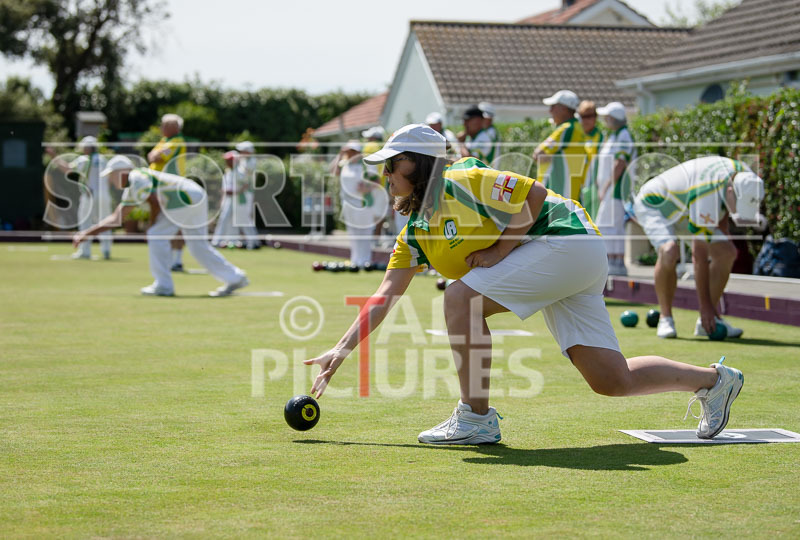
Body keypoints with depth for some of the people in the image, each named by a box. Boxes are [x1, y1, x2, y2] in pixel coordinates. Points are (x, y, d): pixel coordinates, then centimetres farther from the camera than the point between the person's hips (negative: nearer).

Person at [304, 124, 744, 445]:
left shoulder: (460, 182, -13)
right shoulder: (416, 232, 13)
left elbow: (534, 194, -15)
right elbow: (386, 295, 10)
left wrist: (499, 250, -17)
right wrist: (341, 350, 4)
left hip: (567, 239, -9)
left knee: (461, 297, -20)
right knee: (613, 380, 3)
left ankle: (476, 418, -12)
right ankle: (714, 380, 21)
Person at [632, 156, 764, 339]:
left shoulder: (745, 178, -19)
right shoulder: (706, 195, -41)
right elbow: (699, 257, -36)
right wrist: (705, 305, -32)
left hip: (684, 210, 8)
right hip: (653, 204, -8)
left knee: (727, 252, -6)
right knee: (669, 252, -36)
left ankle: (707, 322, 0)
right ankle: (665, 318, -19)